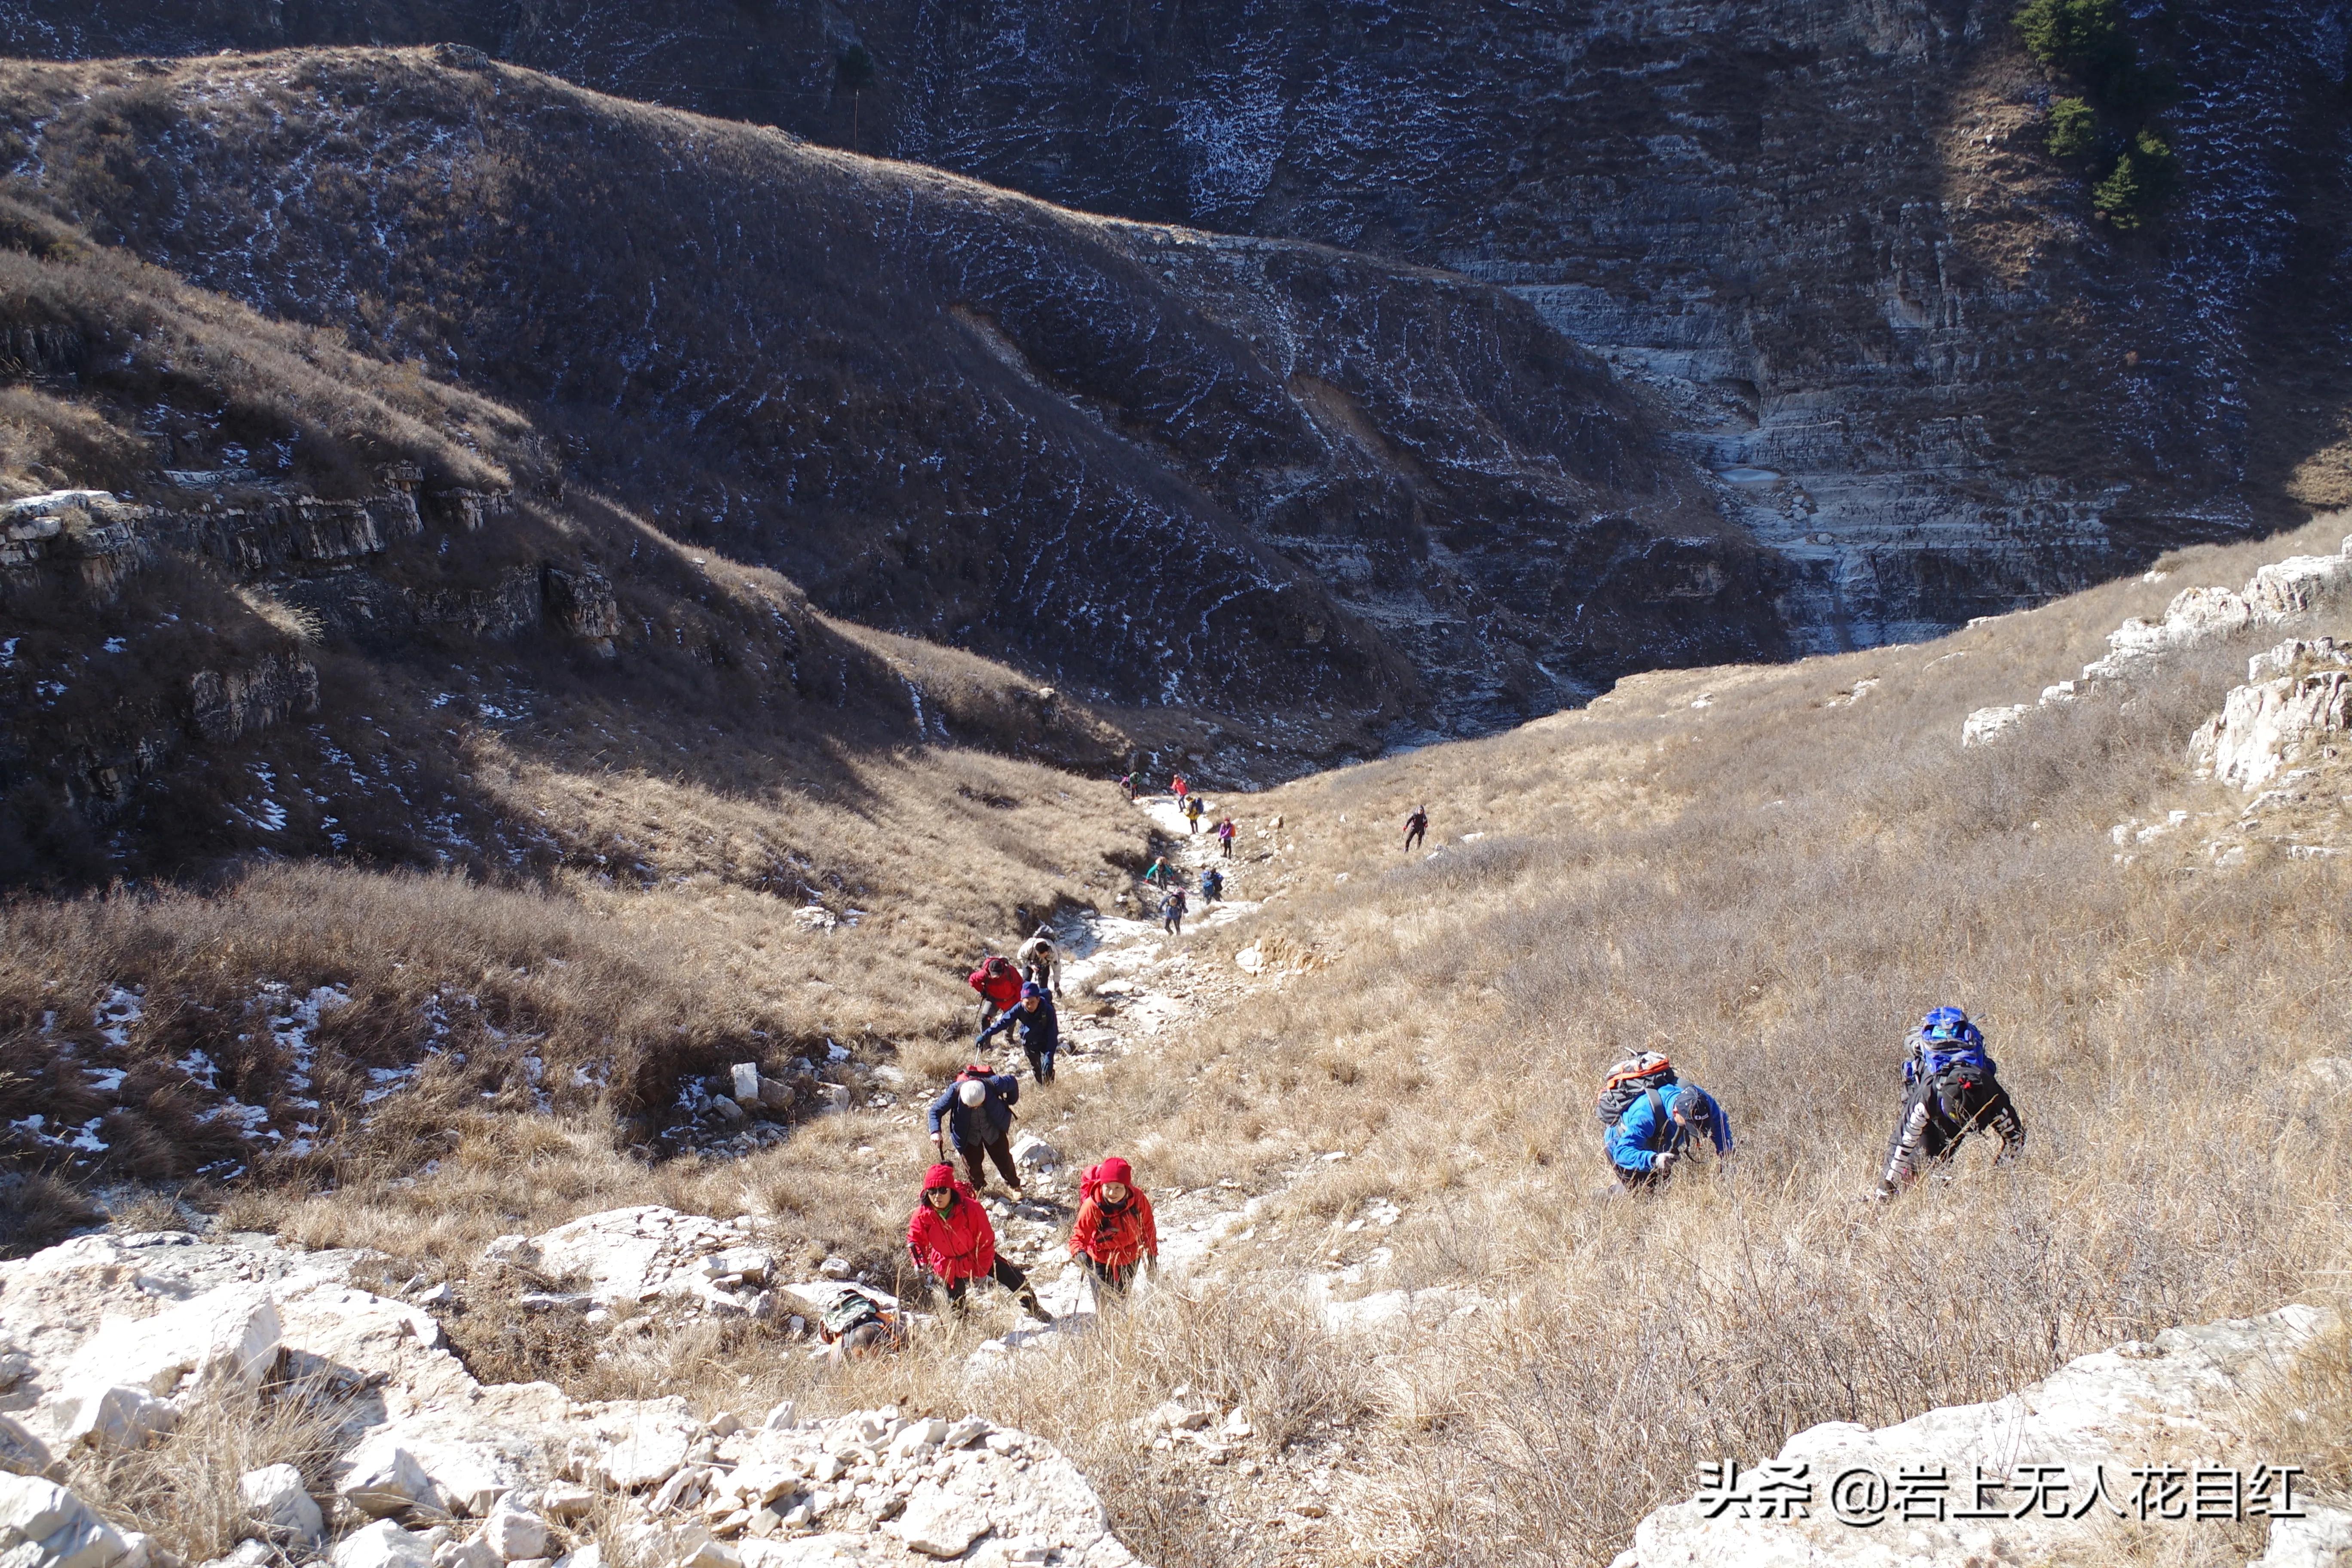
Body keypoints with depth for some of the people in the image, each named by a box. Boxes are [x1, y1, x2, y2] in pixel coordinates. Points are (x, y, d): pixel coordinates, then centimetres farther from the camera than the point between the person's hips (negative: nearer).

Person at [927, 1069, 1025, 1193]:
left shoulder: (993, 1084, -34)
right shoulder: (955, 1091, -35)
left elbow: (1013, 1082, -12)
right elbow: (936, 1111, -26)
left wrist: (1011, 1102, 3)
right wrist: (936, 1131, -43)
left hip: (994, 1130, 0)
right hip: (968, 1135, 0)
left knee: (1004, 1159, 12)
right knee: (973, 1164, 10)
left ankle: (1015, 1185, 39)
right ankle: (979, 1186, 42)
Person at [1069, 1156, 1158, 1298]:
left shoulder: (1138, 1199, -21)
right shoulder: (1092, 1207, -31)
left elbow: (1147, 1226, -3)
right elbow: (1079, 1236, -25)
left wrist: (1152, 1255, 7)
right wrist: (1079, 1252, -47)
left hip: (1131, 1259, 3)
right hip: (1101, 1263, -3)